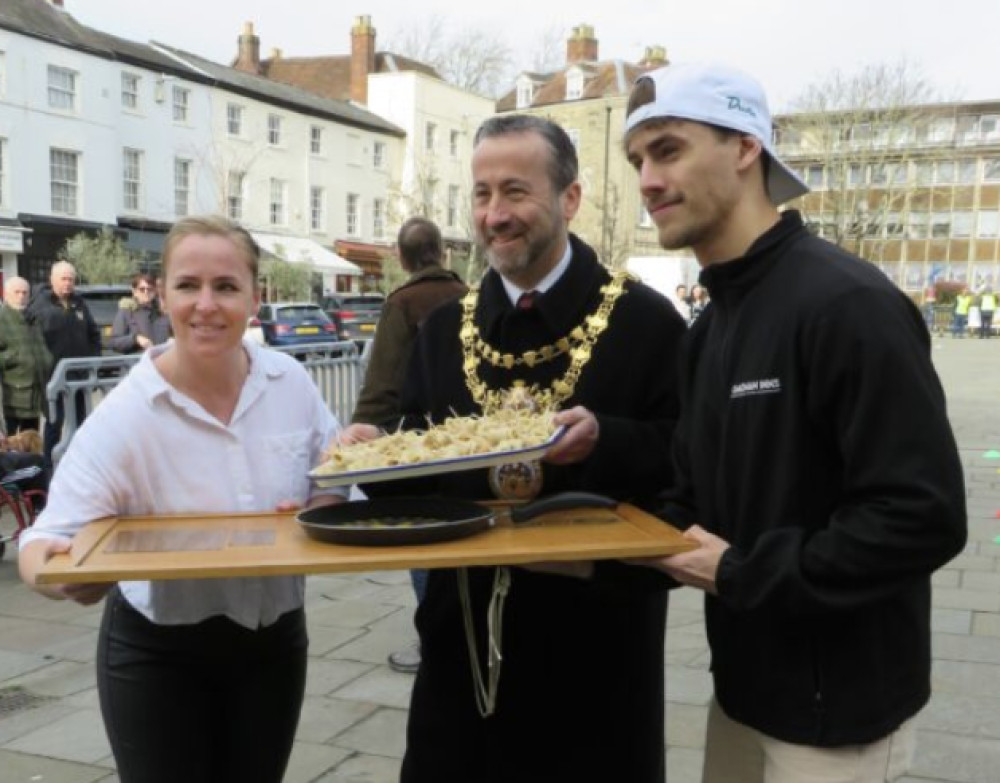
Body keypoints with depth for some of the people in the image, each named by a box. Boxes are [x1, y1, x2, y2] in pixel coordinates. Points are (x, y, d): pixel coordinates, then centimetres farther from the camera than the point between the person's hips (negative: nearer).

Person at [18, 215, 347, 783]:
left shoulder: (291, 381, -8)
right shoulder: (123, 416, -20)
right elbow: (55, 533, -22)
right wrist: (51, 571, -44)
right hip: (158, 655, -3)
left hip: (274, 641, 4)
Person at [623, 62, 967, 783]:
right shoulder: (712, 324, 8)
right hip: (746, 681, 8)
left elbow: (925, 516, -26)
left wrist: (742, 575, -19)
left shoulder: (847, 304, -21)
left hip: (837, 704, -8)